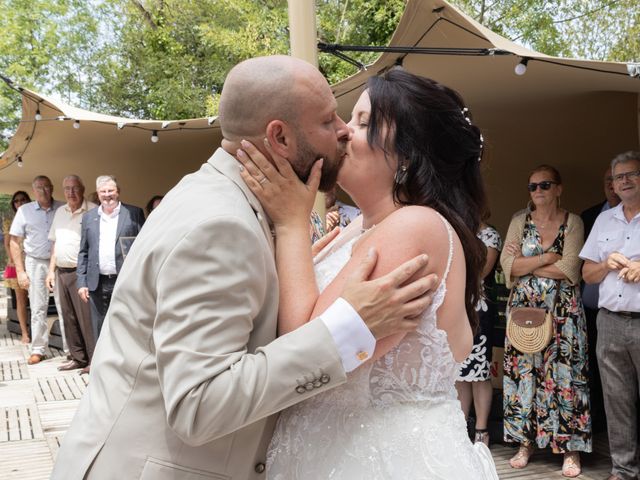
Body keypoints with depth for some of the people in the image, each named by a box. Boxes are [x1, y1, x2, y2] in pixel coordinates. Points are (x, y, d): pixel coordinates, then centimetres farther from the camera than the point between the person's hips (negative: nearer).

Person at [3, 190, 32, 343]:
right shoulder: (9, 222, 10)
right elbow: (7, 244, 7)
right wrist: (12, 259, -8)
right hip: (17, 263, 1)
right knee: (21, 299, 3)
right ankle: (25, 333, 6)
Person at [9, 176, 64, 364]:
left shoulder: (62, 209, 0)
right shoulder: (24, 211, 3)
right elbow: (15, 242, 5)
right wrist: (20, 271, -1)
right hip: (36, 263, 1)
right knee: (38, 308, 5)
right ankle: (38, 349, 13)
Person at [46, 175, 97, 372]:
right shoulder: (60, 212, 15)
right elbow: (55, 243, 20)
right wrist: (51, 270, 15)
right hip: (62, 273, 7)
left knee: (87, 318, -7)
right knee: (69, 318, 12)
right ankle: (78, 358, 22)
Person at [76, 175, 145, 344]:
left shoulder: (134, 213, 1)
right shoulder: (88, 217, 12)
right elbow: (83, 252, 12)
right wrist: (81, 282, 5)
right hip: (98, 285, 3)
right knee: (100, 332, 10)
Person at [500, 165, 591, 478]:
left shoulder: (572, 223, 0)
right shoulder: (519, 221, 7)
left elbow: (570, 268, -12)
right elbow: (508, 265, -3)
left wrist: (525, 263, -8)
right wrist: (547, 257, -11)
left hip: (563, 309, -2)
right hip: (523, 307, 2)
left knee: (564, 374, -3)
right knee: (523, 371, 4)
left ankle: (570, 449, 5)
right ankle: (525, 442, 14)